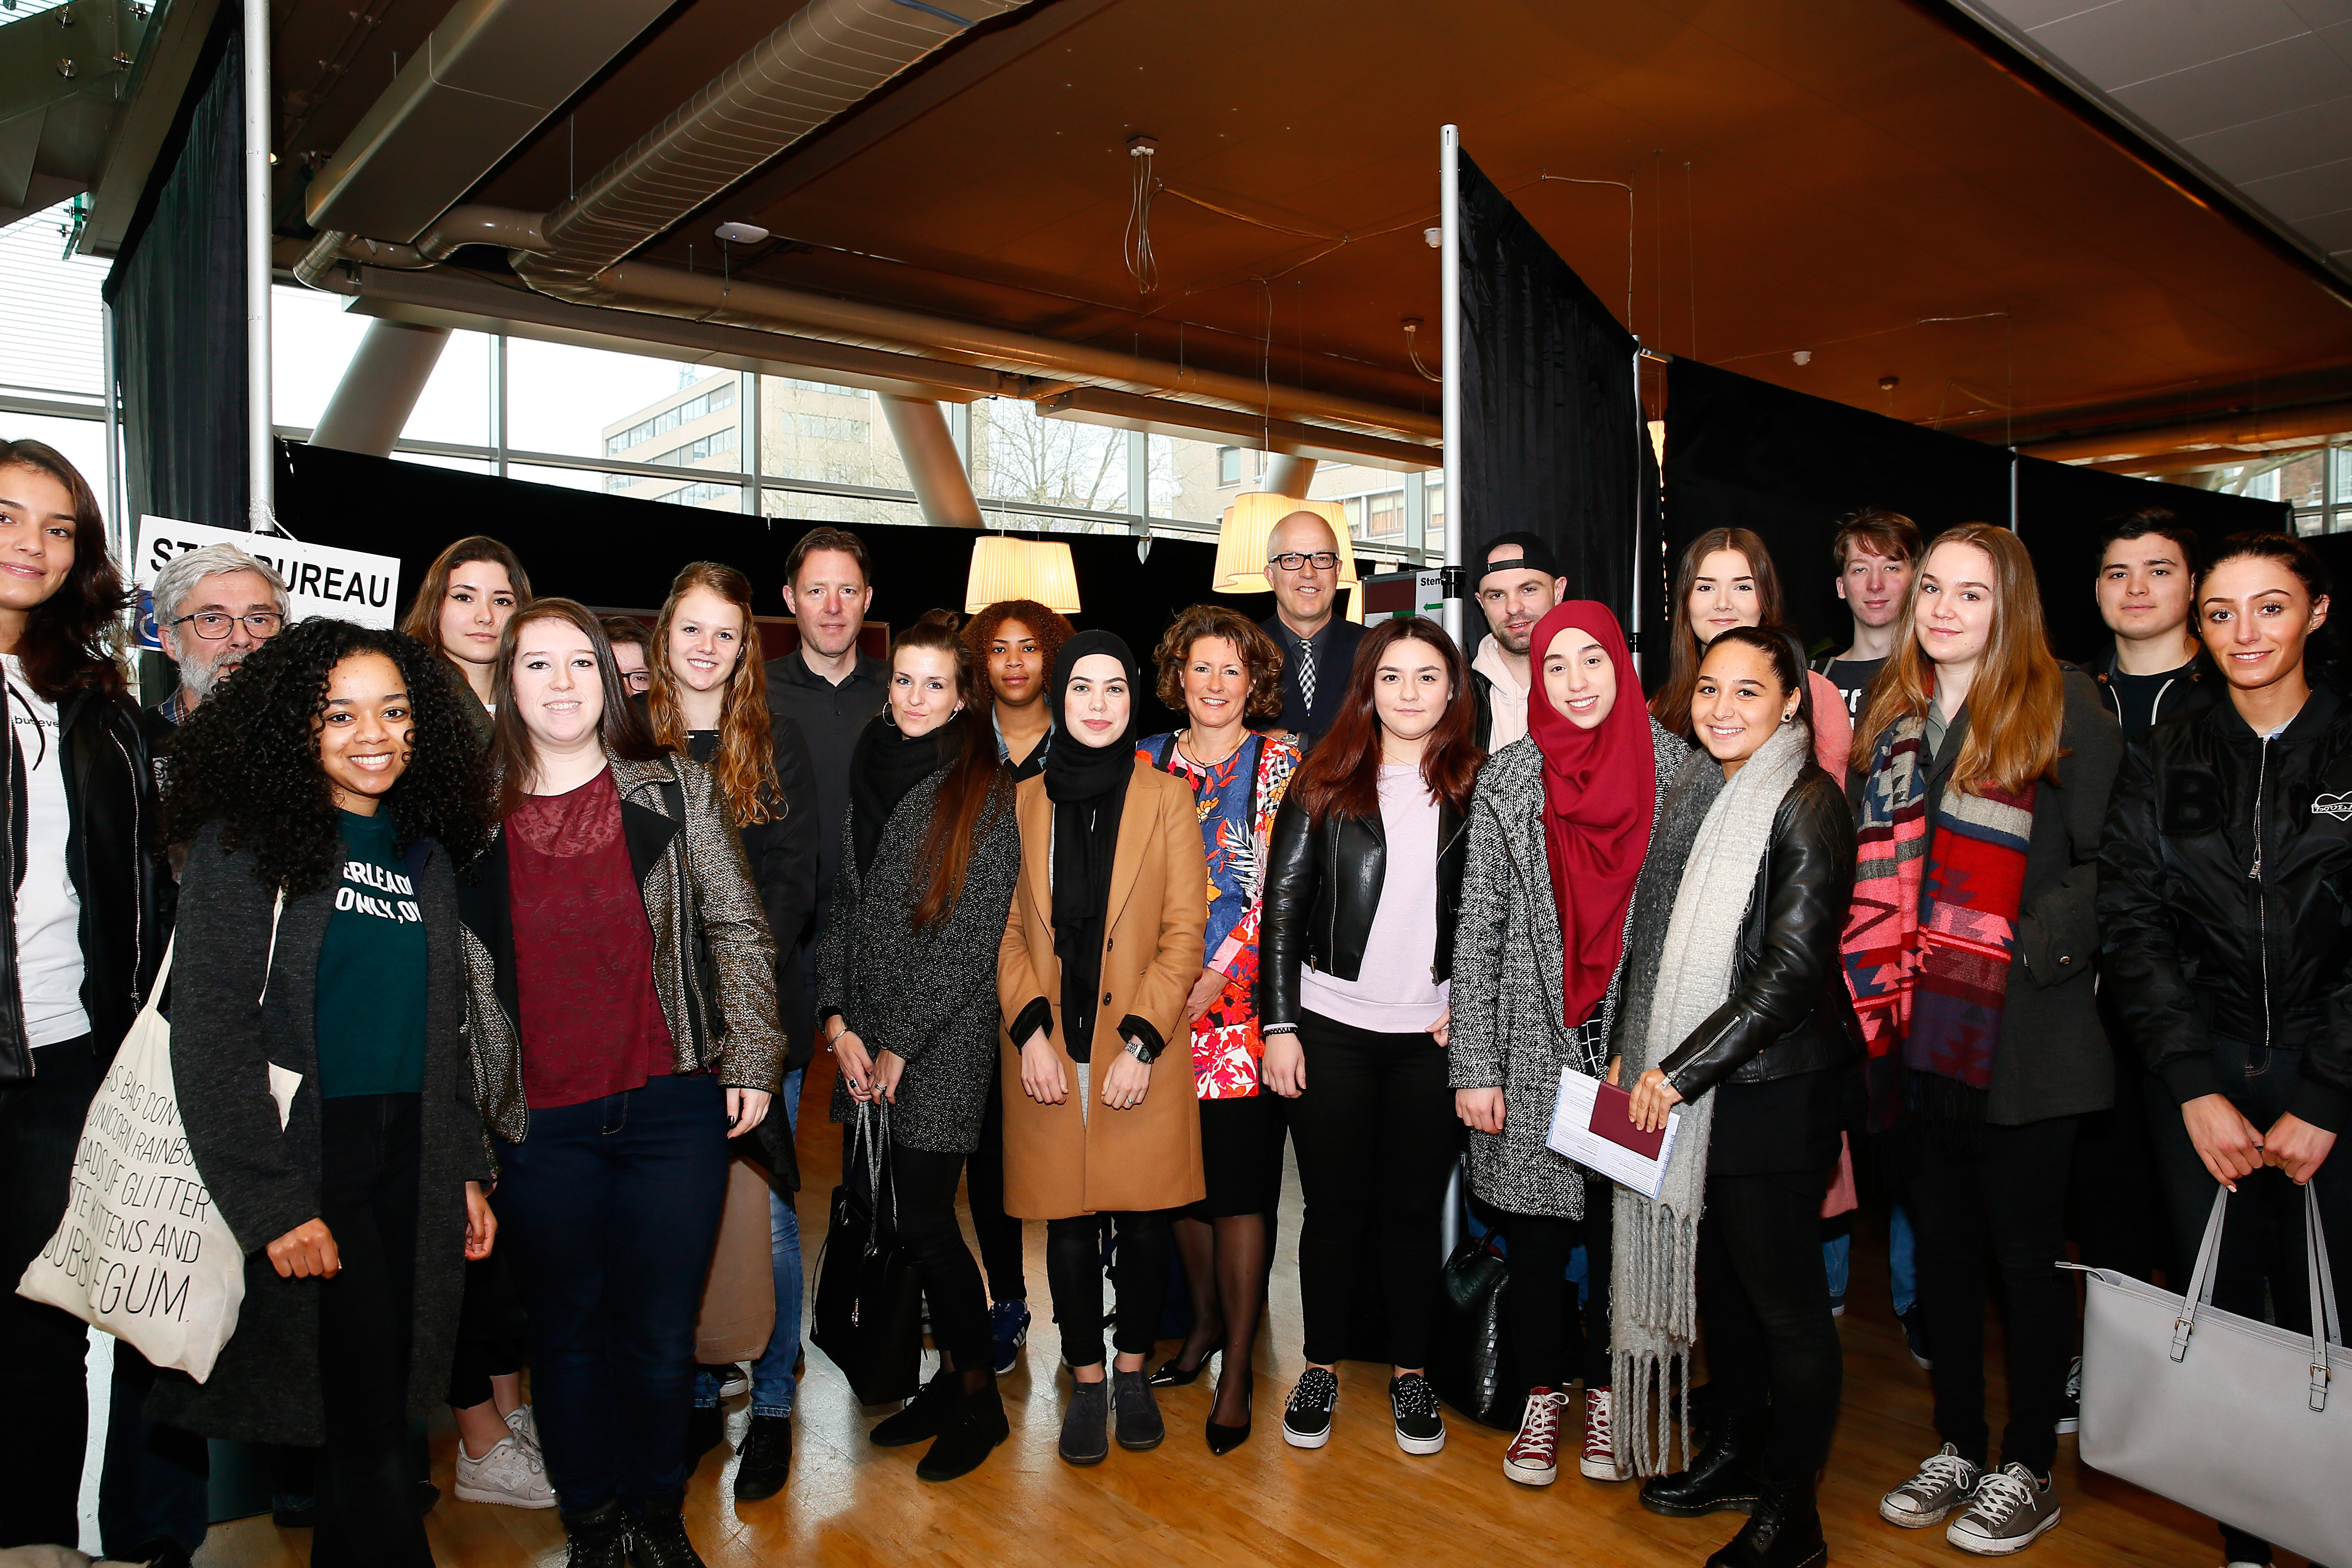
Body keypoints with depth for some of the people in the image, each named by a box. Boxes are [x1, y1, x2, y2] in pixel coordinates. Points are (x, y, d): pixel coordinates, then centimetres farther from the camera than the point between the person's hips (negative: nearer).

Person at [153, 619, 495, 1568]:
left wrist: (466, 1169, 11)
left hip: (411, 1160, 5)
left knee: (377, 1407, 10)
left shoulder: (426, 852, 11)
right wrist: (272, 1204, -15)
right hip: (305, 1155, -5)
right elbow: (211, 1037, -11)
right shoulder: (245, 844, -6)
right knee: (366, 1408, -4)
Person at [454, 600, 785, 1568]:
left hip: (673, 1108, -1)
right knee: (567, 1334, 15)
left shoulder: (677, 792, 1)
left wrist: (750, 1062, -3)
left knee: (662, 1336, 10)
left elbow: (738, 931, 2)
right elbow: (458, 975, 8)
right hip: (542, 1126, 1)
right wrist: (467, 1121, 7)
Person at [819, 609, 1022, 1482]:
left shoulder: (984, 792, -8)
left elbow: (973, 937, -12)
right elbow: (843, 910, 11)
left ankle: (980, 1399, 17)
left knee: (924, 1219, -3)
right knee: (878, 1210, 8)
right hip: (864, 1043, 6)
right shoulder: (868, 776, 10)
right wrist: (837, 1019, 0)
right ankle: (951, 1377, 26)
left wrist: (899, 1045, -11)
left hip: (944, 1045, -6)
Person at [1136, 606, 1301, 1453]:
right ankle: (1206, 1320, 31)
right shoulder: (1149, 760, 11)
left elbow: (1278, 887, -7)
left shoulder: (1277, 761, 0)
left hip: (1241, 1000, -4)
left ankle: (1237, 1366, 9)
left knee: (1238, 1176, -3)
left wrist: (1211, 979, -13)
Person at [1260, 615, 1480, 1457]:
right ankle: (1320, 1366, 26)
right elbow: (1283, 907, 0)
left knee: (1416, 1209, 10)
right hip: (1330, 1029, 0)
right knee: (1333, 1207, 8)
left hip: (1432, 1035, 1)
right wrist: (1279, 1024, -5)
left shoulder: (1477, 787, 4)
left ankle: (1411, 1373, 27)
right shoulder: (1325, 782, 1)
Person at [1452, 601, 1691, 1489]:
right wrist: (1475, 1068, -6)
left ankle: (1604, 1399, 32)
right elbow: (1478, 930, -2)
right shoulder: (1508, 781, -1)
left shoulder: (1675, 768, 0)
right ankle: (1542, 1399, 30)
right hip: (1535, 1047, 0)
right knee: (1536, 1236, 8)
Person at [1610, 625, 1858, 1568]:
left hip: (1775, 1091, -7)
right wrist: (1632, 1053, 9)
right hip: (1682, 1091, 7)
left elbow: (1792, 970, -19)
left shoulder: (1808, 805, -13)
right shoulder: (1695, 796, 10)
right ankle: (1736, 1456, 36)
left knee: (1786, 1303, 5)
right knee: (1719, 1279, 18)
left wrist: (1681, 1072, -18)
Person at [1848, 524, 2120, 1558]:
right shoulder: (1892, 713, 12)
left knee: (2026, 1249, 7)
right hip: (1920, 1034, 5)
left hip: (2021, 1037, -5)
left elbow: (2106, 862, -8)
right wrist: (1876, 997, 4)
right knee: (1941, 1240, 14)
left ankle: (2028, 1468, 24)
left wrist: (2026, 951, -18)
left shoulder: (2064, 706, -4)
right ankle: (1958, 1448, 30)